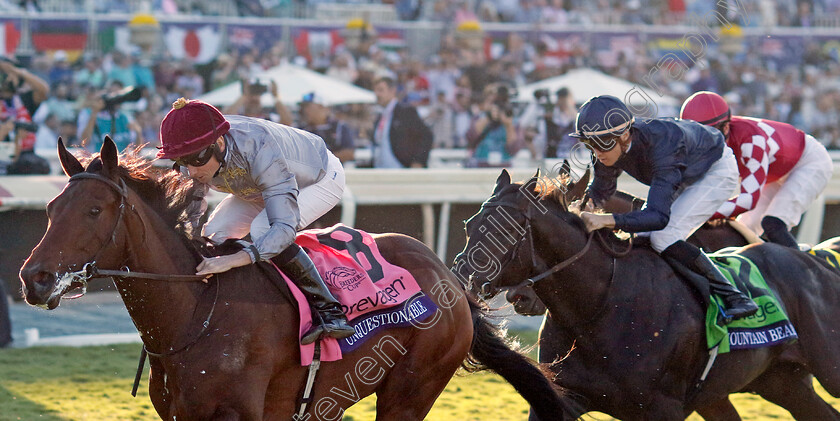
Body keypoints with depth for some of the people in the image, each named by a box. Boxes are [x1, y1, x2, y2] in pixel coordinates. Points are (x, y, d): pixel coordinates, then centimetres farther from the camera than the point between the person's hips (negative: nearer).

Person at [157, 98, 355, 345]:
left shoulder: (260, 151, -45)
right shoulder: (197, 152, -26)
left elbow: (285, 227, -51)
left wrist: (234, 260, -63)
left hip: (322, 179, -7)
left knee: (263, 230, -31)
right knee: (214, 234, -10)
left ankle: (329, 312, -22)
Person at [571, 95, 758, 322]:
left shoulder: (659, 145, -43)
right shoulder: (611, 145, -21)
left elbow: (659, 215, -48)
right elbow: (601, 189, -2)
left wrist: (607, 220, -59)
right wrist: (584, 203, -26)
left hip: (715, 170, -8)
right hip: (683, 175, 8)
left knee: (664, 239, -23)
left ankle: (733, 298, -18)